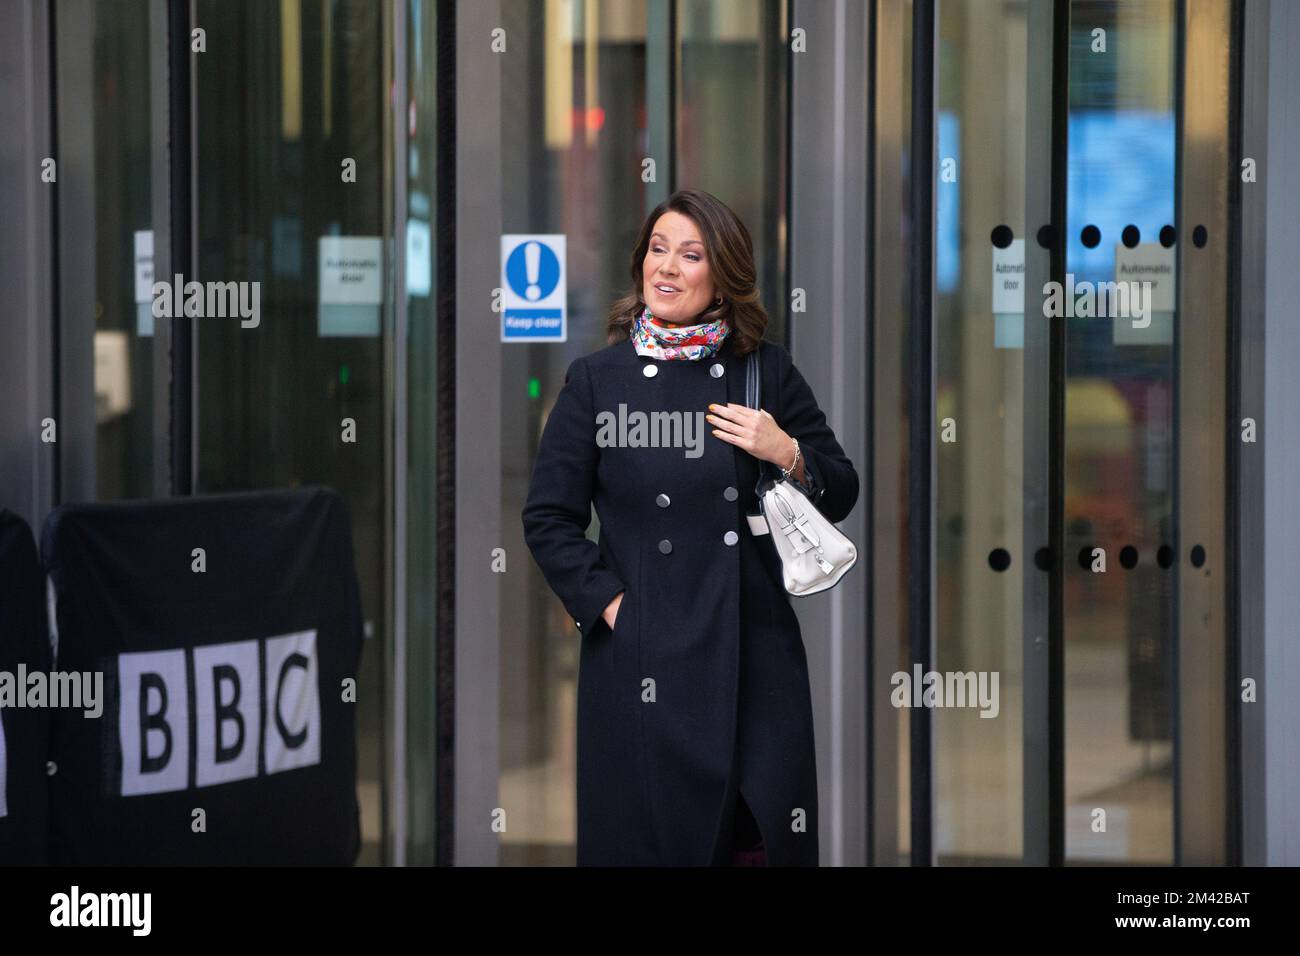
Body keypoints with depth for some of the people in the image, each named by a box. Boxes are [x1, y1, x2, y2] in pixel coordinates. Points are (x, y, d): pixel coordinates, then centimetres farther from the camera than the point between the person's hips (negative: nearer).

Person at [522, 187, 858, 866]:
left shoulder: (767, 373, 6)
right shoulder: (596, 380, 2)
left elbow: (838, 497, 10)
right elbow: (548, 518, 4)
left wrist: (788, 455, -9)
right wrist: (607, 602, -6)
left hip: (756, 657, 1)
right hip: (643, 658, -1)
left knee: (761, 839, 1)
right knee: (650, 840, 2)